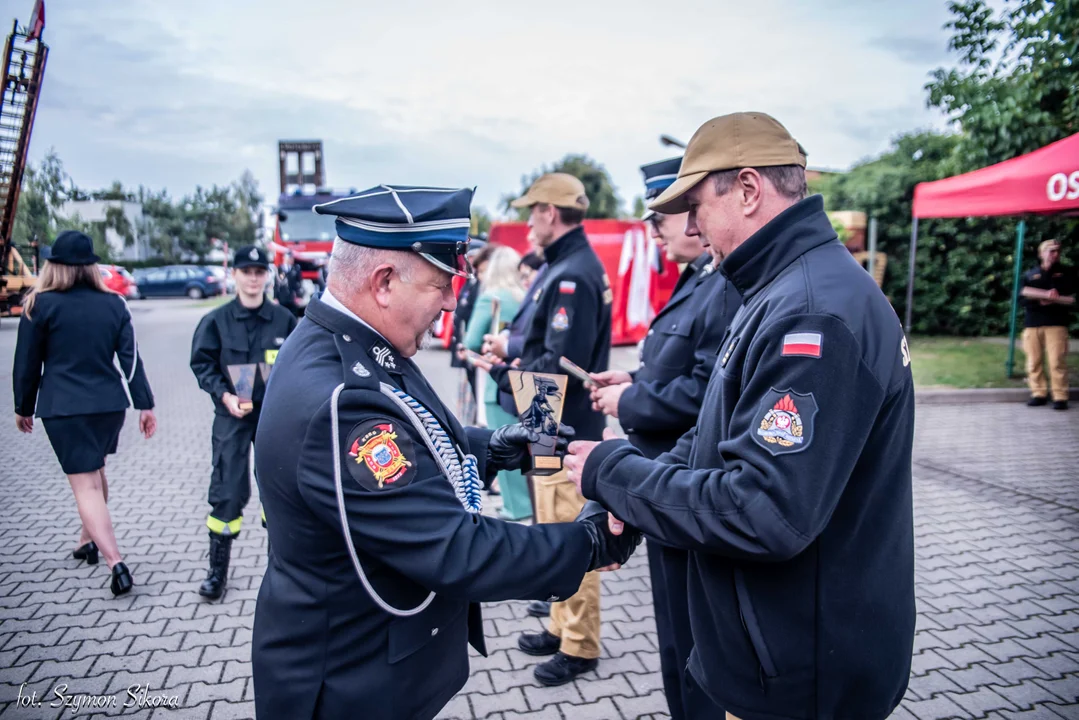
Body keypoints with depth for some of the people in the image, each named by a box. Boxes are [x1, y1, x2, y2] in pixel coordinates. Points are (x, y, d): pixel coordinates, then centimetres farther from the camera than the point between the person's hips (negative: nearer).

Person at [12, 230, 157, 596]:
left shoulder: (41, 305, -5)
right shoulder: (113, 304, 4)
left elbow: (27, 364, 0)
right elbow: (130, 358, 1)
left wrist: (23, 407, 12)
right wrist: (145, 404, 2)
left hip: (63, 408, -4)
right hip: (109, 404, 4)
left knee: (85, 484, -4)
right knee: (94, 471, 25)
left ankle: (116, 563, -14)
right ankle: (89, 542, 40)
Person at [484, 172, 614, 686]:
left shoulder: (572, 276, -20)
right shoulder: (570, 266, 12)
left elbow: (559, 365, -26)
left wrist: (505, 371, -13)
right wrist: (513, 350, 0)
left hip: (567, 431, -10)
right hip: (557, 426, 10)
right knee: (557, 536, 20)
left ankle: (580, 647, 18)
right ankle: (563, 627, 35)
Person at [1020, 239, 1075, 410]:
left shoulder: (1067, 273, 13)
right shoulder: (1031, 273, 15)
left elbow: (1072, 298, 3)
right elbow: (1024, 291, -2)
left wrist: (1054, 299, -9)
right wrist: (1046, 294, -15)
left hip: (1056, 322, -2)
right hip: (1032, 322, 2)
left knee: (1057, 361, -9)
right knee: (1034, 361, 1)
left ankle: (1060, 397, -6)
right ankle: (1039, 394, 8)